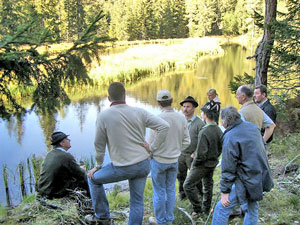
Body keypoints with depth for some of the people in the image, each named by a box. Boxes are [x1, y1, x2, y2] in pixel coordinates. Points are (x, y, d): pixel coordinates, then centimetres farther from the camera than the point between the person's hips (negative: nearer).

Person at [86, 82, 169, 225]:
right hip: (143, 165, 4)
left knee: (93, 178, 21)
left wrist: (98, 166, 12)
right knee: (137, 201, 17)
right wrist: (152, 148, 0)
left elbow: (99, 145, -3)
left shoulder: (103, 116, -10)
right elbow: (164, 126, -7)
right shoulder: (139, 112, -3)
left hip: (122, 168, -3)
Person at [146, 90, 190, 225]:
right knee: (171, 190, 16)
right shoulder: (182, 118, -7)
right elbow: (186, 141, 0)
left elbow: (151, 143, -15)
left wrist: (150, 154, 6)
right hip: (174, 160, 4)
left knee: (159, 191, 9)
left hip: (159, 160, -4)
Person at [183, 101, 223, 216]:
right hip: (213, 163, 8)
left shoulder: (204, 132, -27)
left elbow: (201, 153, -27)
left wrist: (195, 163, -11)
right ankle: (206, 209, 34)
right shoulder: (218, 130, -2)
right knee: (208, 185, 21)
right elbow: (221, 147, 8)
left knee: (188, 185, 3)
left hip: (202, 164, -8)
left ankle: (197, 209, 7)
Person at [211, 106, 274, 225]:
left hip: (247, 182, -8)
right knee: (252, 208, 24)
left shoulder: (230, 137, -19)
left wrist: (225, 191, -11)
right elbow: (263, 145, 18)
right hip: (261, 178, 8)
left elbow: (228, 169, -18)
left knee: (222, 208, 0)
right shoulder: (253, 126, 4)